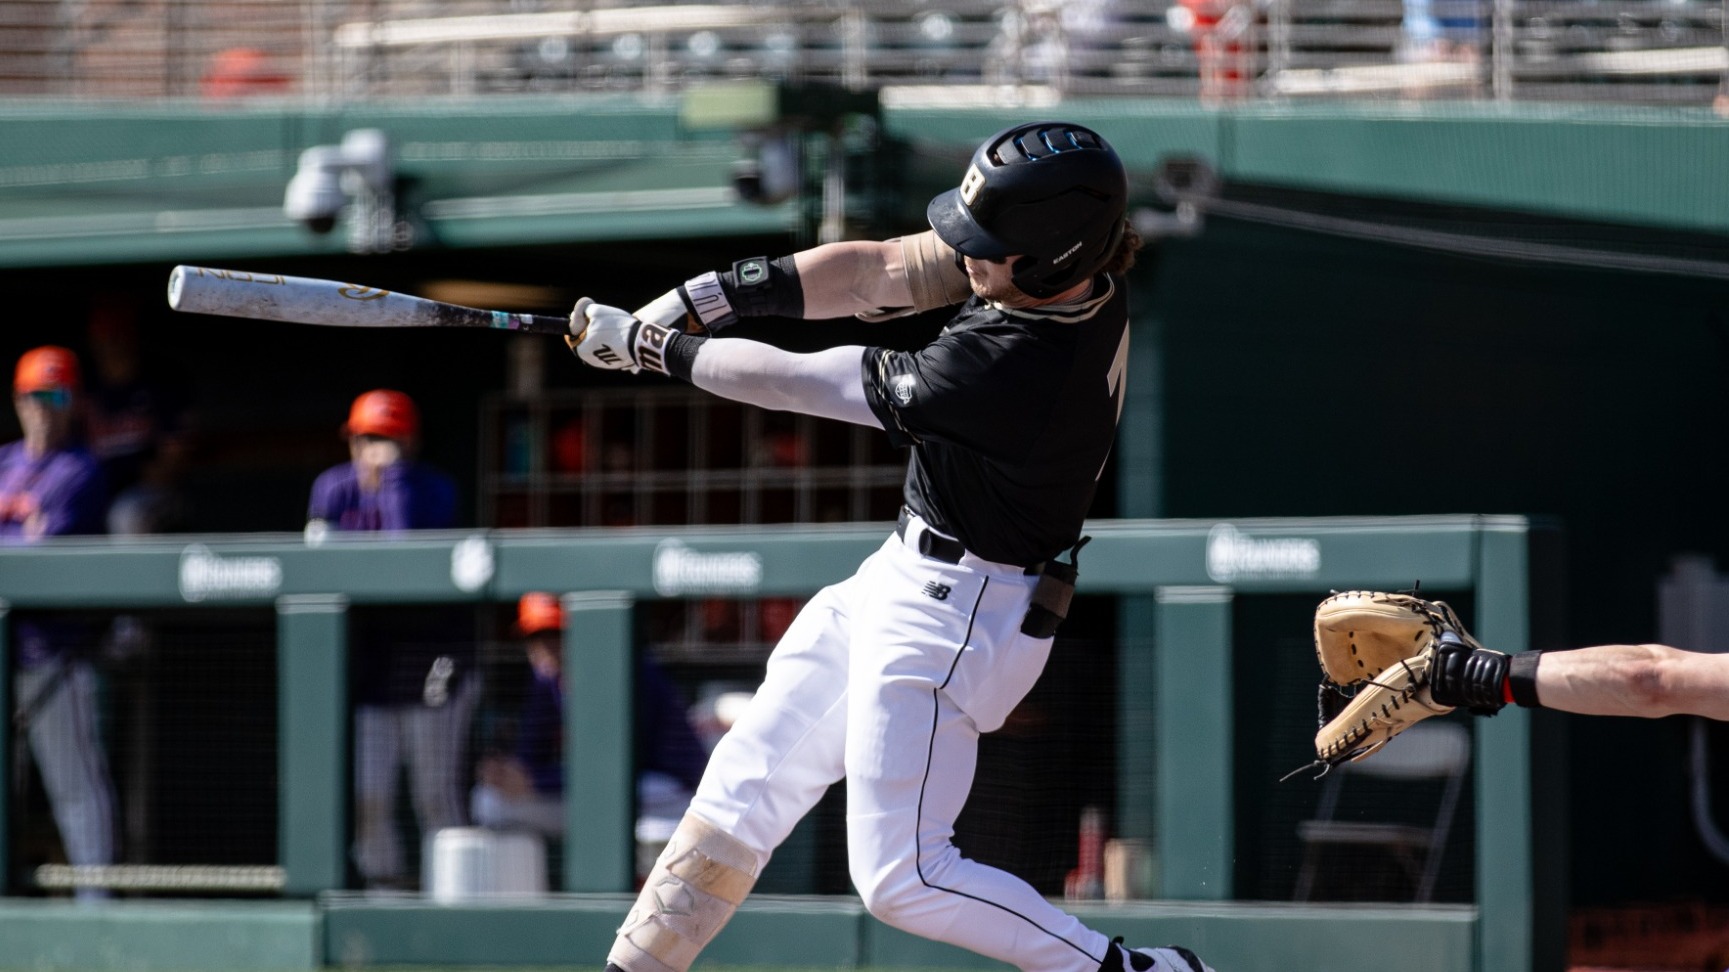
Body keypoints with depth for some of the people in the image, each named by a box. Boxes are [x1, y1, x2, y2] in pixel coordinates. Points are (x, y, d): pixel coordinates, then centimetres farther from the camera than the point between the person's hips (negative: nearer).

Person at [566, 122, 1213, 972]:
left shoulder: (1019, 369, -32)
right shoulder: (1075, 265, -10)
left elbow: (799, 383, -21)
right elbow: (874, 272, -1)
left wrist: (648, 345, -10)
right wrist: (699, 299, -7)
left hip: (957, 614, -10)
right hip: (902, 582, 10)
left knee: (901, 880, -6)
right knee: (743, 790, 14)